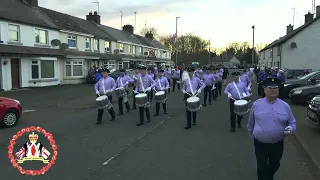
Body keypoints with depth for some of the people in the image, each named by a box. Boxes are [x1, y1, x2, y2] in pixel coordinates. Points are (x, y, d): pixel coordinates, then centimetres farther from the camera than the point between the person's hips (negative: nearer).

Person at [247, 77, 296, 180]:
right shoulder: (256, 104, -8)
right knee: (262, 167, 8)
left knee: (274, 166, 23)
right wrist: (251, 134, 16)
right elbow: (251, 122, 6)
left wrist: (291, 128, -16)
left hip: (278, 144, 2)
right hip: (260, 143, -2)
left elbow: (292, 122, 6)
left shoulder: (285, 106, -5)